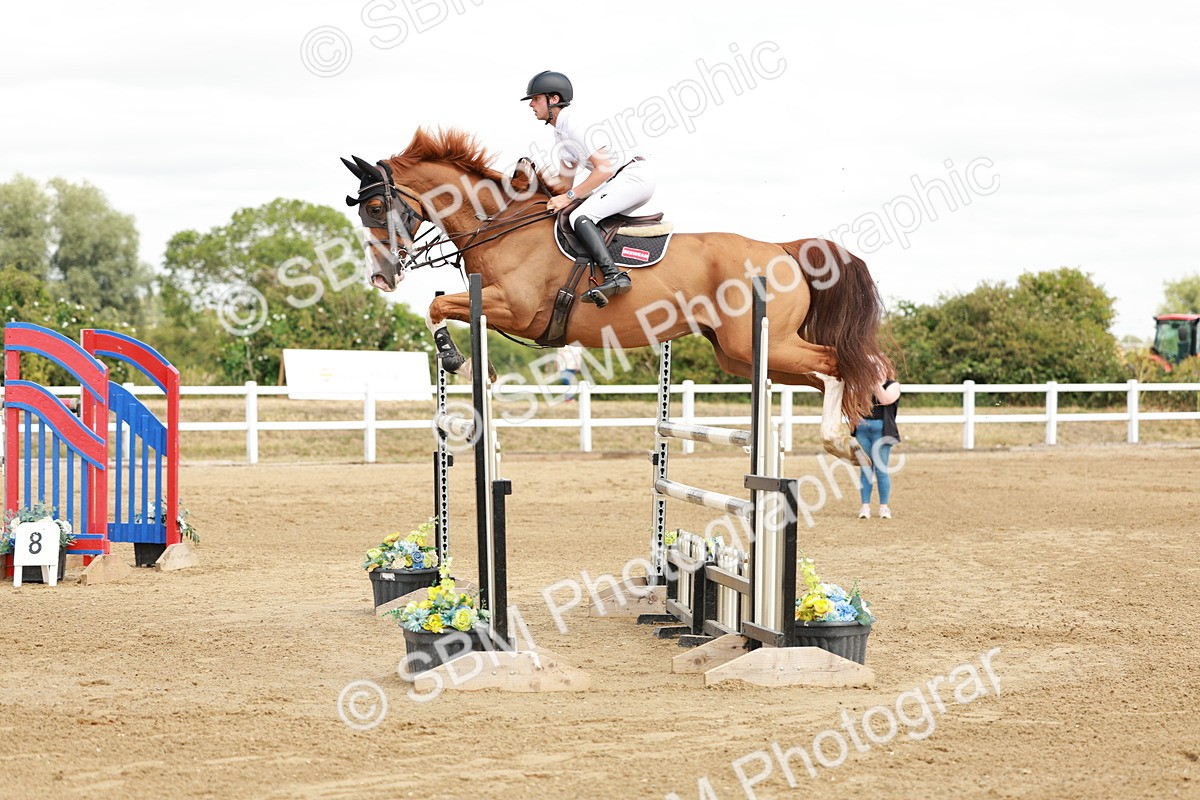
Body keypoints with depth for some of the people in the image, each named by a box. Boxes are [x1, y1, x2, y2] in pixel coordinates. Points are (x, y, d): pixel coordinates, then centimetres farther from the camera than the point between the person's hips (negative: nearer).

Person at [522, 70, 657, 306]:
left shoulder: (575, 125, -15)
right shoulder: (560, 132, 16)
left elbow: (604, 169, -20)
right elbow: (565, 182, 23)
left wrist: (570, 196, -18)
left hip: (635, 174, -10)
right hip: (619, 180, 10)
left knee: (580, 217, -23)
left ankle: (614, 276, -36)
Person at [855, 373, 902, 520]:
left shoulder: (893, 385, 3)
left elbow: (885, 400, -13)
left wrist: (877, 382, -14)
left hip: (881, 430, -4)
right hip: (862, 429, 4)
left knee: (881, 469, -3)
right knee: (865, 469, 3)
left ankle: (884, 507, 3)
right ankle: (865, 506, 4)